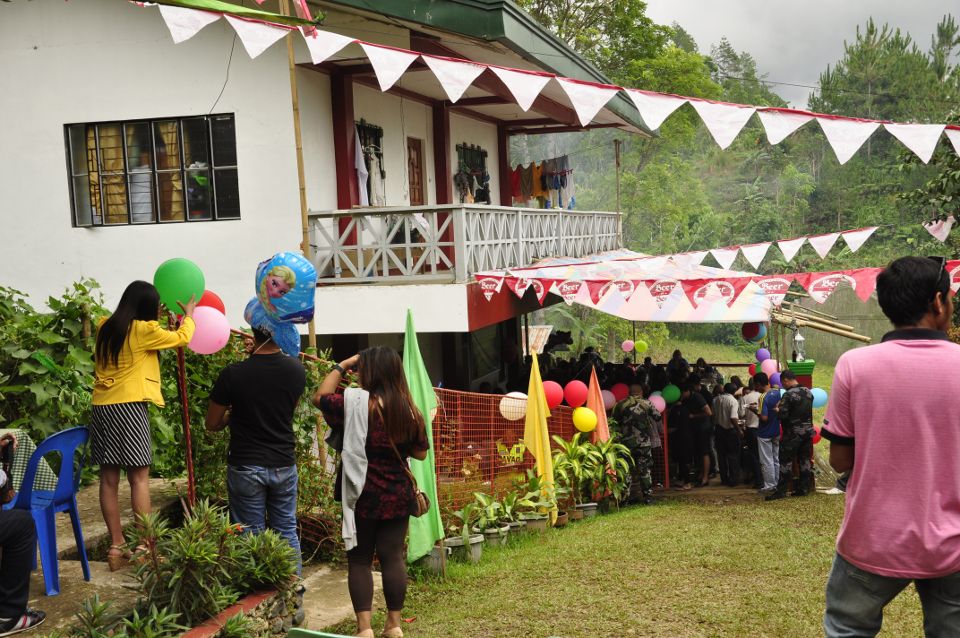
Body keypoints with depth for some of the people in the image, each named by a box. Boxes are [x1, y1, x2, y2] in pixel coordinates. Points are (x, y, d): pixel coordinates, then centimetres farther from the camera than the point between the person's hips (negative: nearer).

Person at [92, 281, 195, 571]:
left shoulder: (106, 327, 11)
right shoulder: (143, 330, -5)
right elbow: (182, 338, 7)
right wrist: (189, 315, 26)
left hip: (101, 406, 7)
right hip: (128, 406, -7)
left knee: (109, 479, 7)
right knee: (139, 477, -2)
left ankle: (116, 547, 12)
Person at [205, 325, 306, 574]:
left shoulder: (232, 375, -15)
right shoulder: (297, 369, -6)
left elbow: (212, 424, -3)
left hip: (246, 467, -3)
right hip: (284, 464, 3)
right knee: (287, 532, 14)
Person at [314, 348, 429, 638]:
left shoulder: (357, 406, -14)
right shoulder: (409, 411, -2)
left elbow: (320, 397, 0)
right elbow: (420, 453, 8)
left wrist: (340, 366, 6)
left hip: (363, 496, -3)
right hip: (398, 496, 3)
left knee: (359, 560, 7)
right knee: (393, 557, 10)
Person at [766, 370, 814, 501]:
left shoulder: (788, 395, -18)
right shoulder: (808, 392, 6)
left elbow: (782, 415, -20)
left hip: (793, 433, -7)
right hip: (808, 431, 7)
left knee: (786, 462, -2)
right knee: (805, 460, 12)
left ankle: (781, 491, -1)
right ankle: (804, 488, 15)